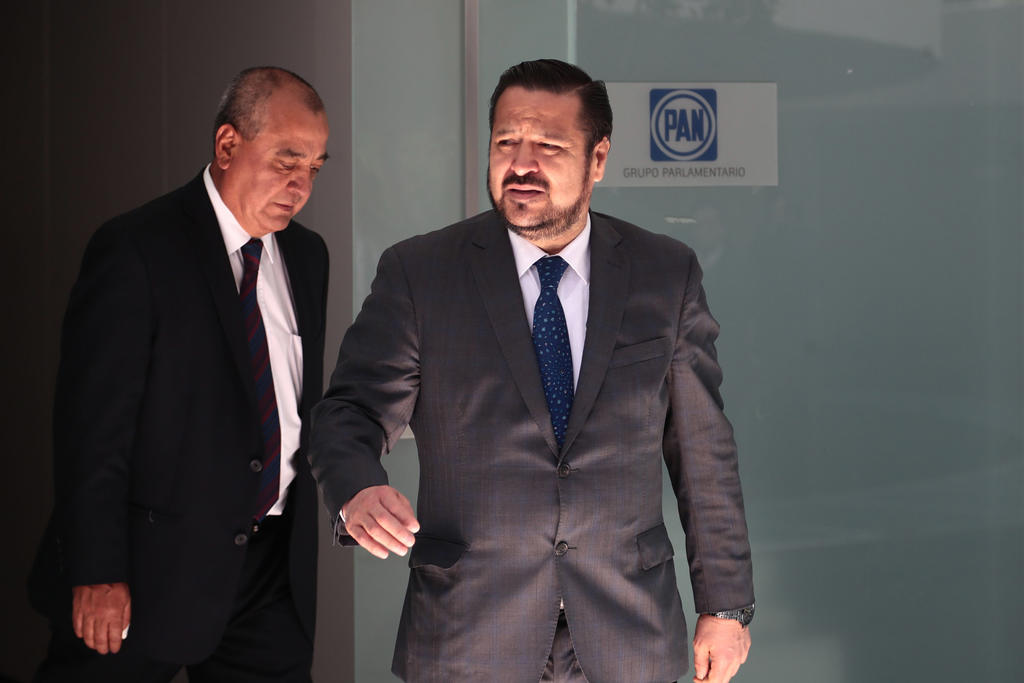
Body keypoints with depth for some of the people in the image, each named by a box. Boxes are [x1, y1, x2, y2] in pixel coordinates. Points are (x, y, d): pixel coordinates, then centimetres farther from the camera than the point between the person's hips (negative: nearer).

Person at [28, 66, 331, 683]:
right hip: (152, 565, -5)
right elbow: (92, 421, -14)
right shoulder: (135, 250, -11)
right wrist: (96, 573, -17)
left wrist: (300, 527, 14)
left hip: (275, 566, 6)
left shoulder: (307, 254, 10)